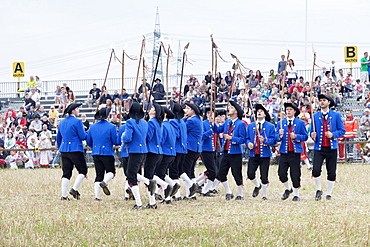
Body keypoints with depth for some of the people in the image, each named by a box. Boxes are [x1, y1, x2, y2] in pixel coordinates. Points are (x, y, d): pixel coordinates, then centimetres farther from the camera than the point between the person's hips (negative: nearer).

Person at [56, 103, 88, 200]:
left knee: (66, 173, 6)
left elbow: (58, 138, 21)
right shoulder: (77, 121, -10)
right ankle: (74, 189, -9)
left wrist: (60, 148, 33)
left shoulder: (62, 122, 13)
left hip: (64, 150, 7)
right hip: (75, 150, -7)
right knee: (83, 170, 4)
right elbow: (83, 136, -11)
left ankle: (64, 195, 0)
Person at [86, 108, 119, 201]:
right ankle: (104, 182, -22)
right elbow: (115, 141, -7)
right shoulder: (111, 127, -8)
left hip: (96, 154, 4)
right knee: (111, 172, 9)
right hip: (107, 153, -4)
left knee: (99, 174, 7)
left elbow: (88, 142, 13)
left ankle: (97, 196, -1)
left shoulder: (93, 127, 7)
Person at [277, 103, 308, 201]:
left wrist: (296, 136, -15)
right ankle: (288, 189, 22)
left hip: (295, 152, -2)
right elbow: (276, 138, 9)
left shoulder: (300, 123, 4)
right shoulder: (281, 123, 10)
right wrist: (280, 135, -13)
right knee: (281, 173, -4)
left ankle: (296, 195, 13)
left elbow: (305, 137, 2)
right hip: (284, 152, 2)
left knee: (295, 175, 0)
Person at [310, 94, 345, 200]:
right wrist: (313, 135, -8)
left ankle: (329, 194, 15)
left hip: (331, 148, -1)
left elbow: (342, 130, 4)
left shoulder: (336, 115, 4)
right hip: (319, 148, 1)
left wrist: (333, 134, -14)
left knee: (331, 173, 1)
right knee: (316, 170, -14)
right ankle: (318, 190, 8)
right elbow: (312, 131, 15)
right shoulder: (315, 116, 9)